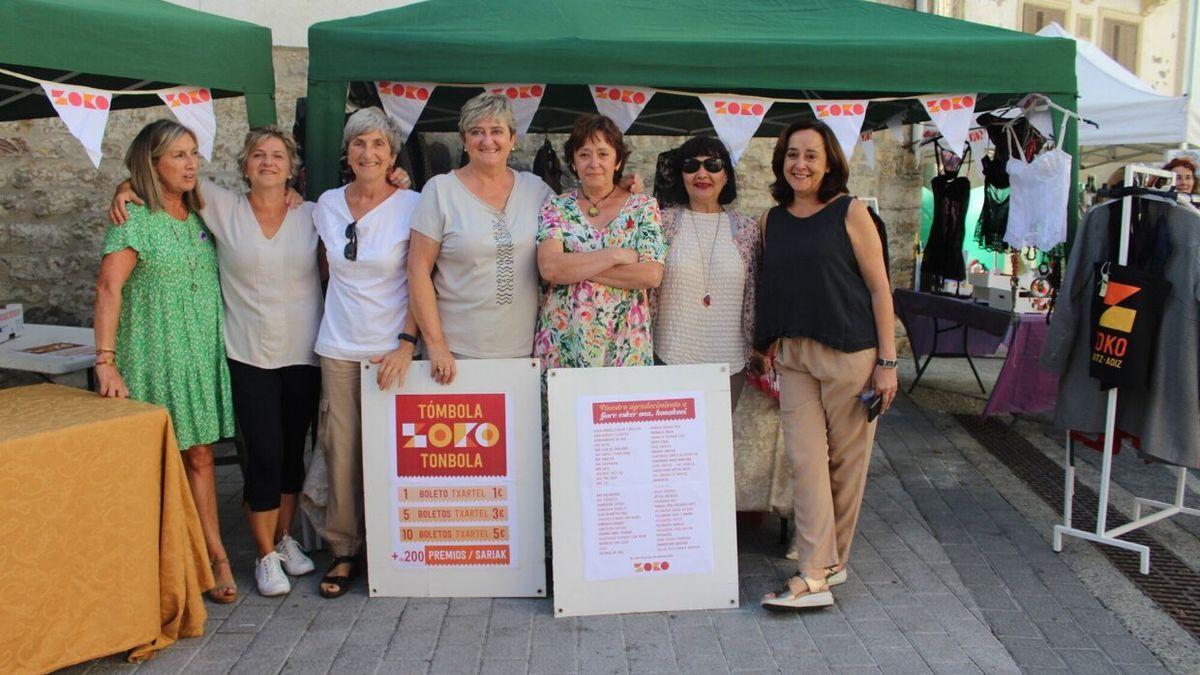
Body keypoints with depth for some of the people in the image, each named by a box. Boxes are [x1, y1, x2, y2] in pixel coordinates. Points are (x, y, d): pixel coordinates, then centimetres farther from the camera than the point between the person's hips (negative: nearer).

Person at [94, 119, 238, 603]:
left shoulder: (199, 216, 11)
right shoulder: (135, 219, -8)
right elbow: (109, 286, -17)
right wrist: (106, 360, -24)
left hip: (201, 355, 5)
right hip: (155, 357, -5)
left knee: (199, 454, 7)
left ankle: (214, 556, 12)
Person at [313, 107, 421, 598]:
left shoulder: (411, 206, -4)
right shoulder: (327, 205, 7)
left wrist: (407, 344, -13)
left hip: (392, 349, -3)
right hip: (339, 349, 3)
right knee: (341, 451, 2)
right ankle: (344, 551, 16)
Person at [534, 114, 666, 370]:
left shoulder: (644, 206, 2)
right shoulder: (556, 207, 4)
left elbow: (652, 275, -11)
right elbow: (549, 268, -13)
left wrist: (576, 267, -13)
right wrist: (616, 255, -14)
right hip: (563, 341, 0)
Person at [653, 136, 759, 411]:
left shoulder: (746, 228, 5)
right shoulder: (664, 222, 0)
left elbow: (753, 298, 8)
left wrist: (756, 349, 7)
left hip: (729, 361, 2)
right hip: (670, 357, -1)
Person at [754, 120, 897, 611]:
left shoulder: (850, 212, -3)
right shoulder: (772, 220, 11)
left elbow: (879, 289, -4)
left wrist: (887, 361, -8)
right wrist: (767, 346, 12)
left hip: (850, 353, -4)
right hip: (793, 355, 4)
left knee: (846, 463, 6)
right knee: (805, 462, -2)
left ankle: (832, 562, 20)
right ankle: (815, 575, 0)